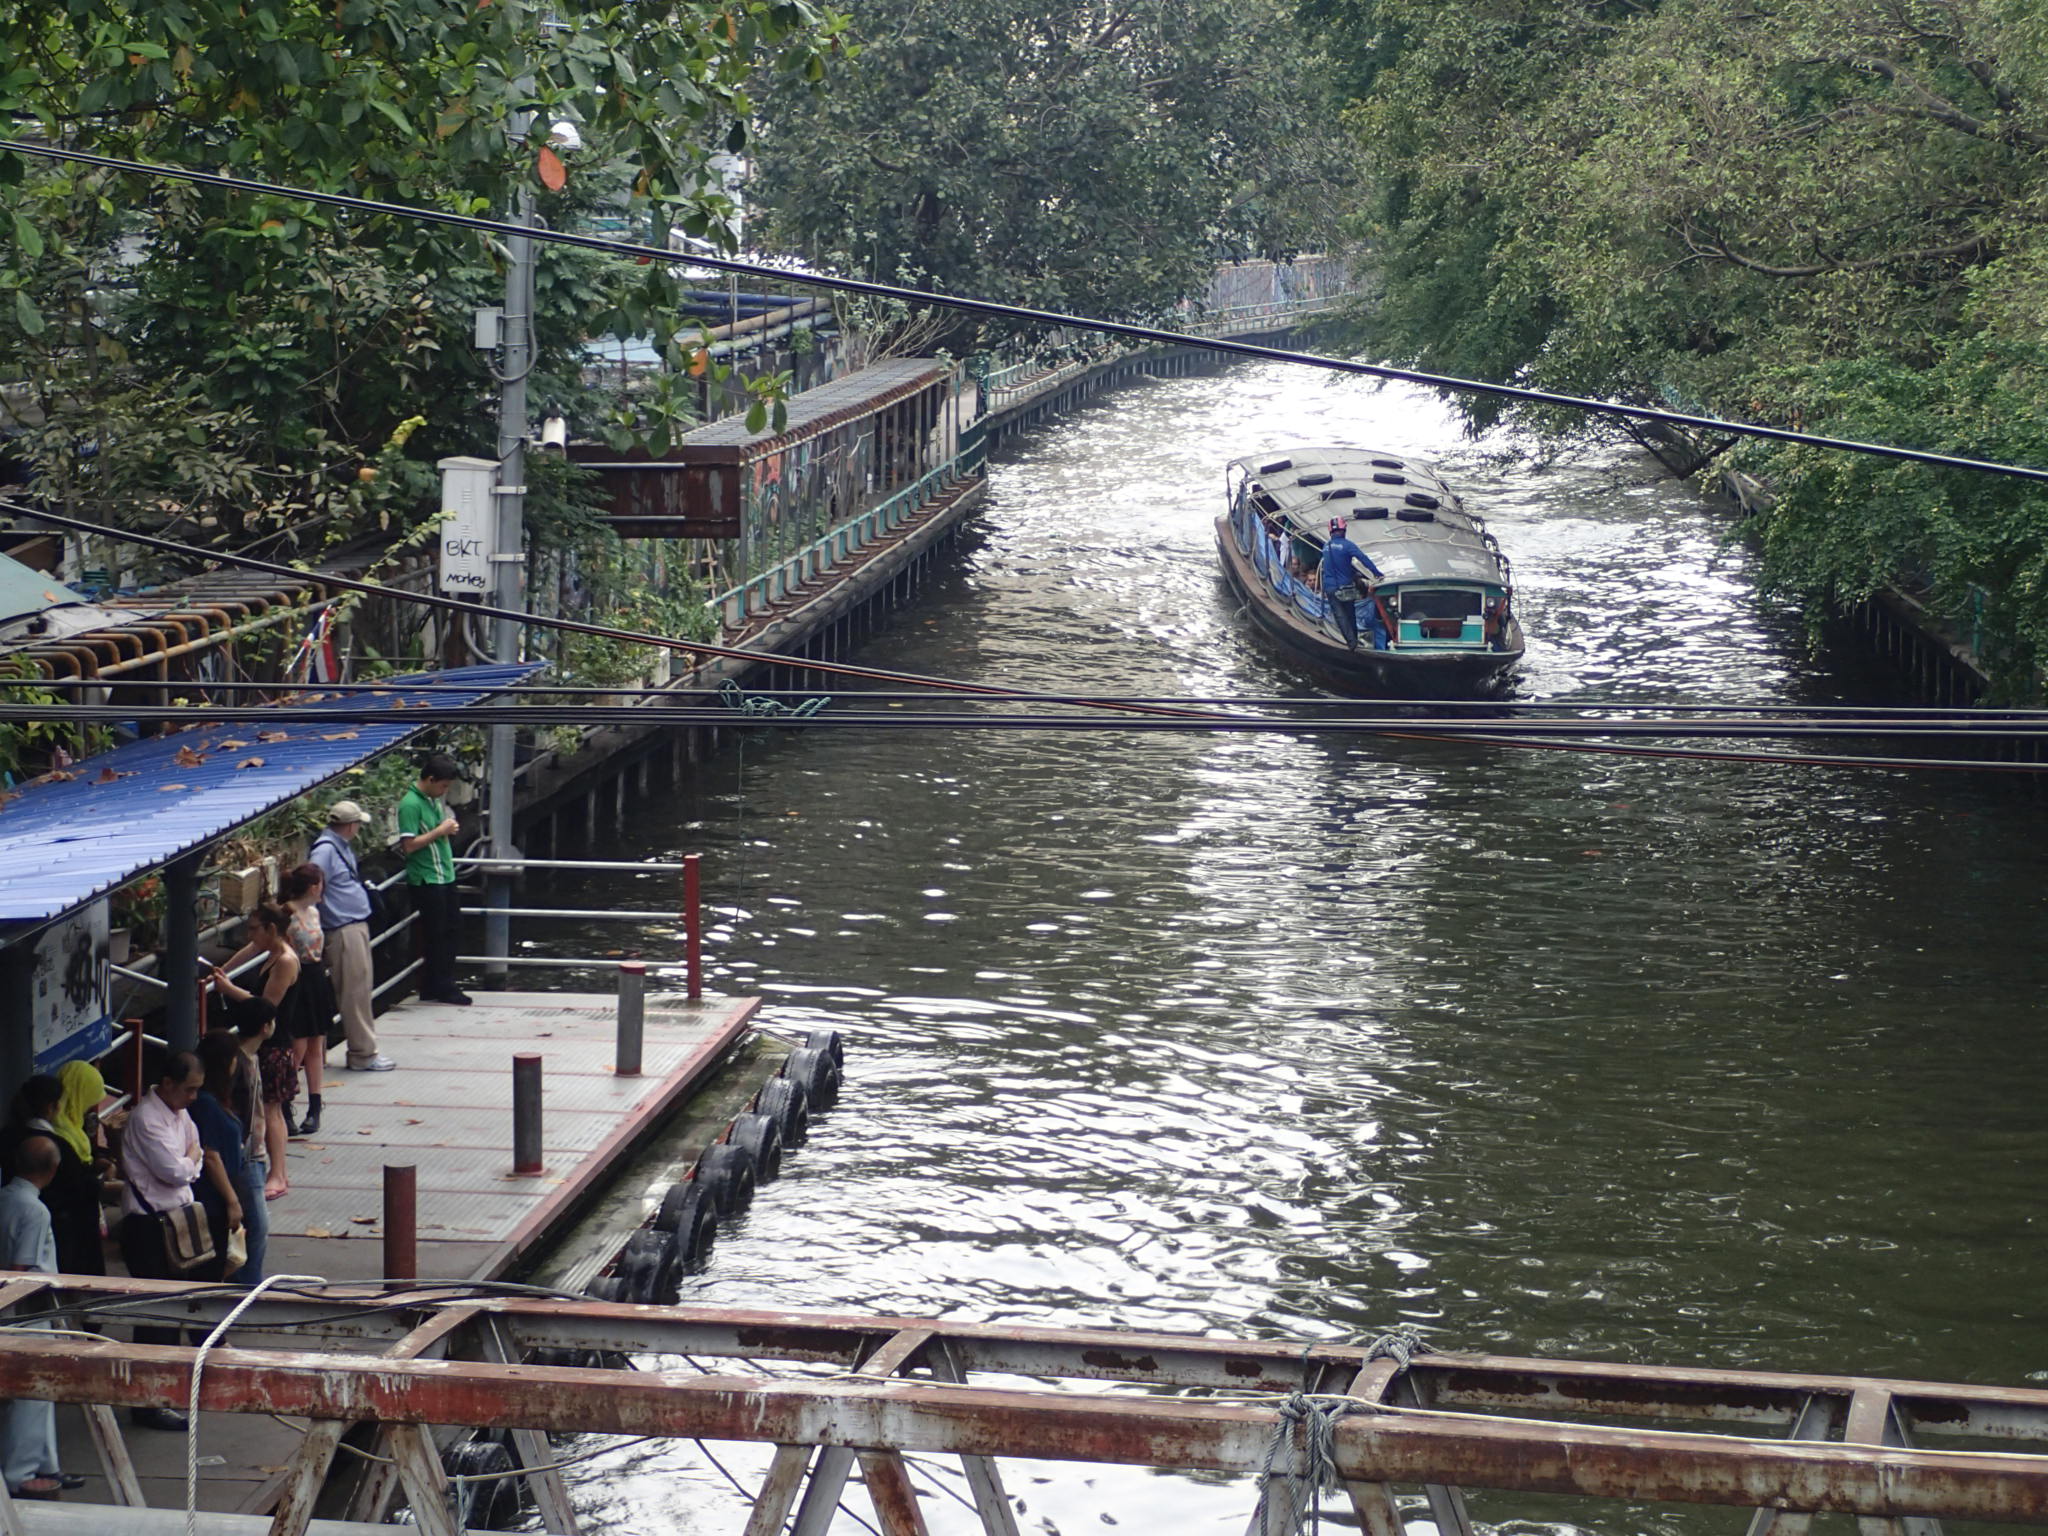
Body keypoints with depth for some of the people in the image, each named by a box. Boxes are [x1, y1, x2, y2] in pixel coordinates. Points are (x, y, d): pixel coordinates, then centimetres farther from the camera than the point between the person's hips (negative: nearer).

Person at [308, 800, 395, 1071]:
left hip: (357, 926, 10)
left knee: (362, 988, 14)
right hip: (343, 931, -10)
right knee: (355, 992, -5)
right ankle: (363, 1054, 0)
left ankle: (365, 1050, 21)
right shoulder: (325, 850, -17)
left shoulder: (342, 846, 14)